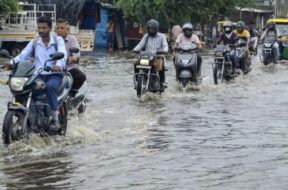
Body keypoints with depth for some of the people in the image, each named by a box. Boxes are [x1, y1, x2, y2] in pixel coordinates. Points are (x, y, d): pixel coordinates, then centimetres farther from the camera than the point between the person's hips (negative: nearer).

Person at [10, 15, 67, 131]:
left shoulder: (58, 40, 4)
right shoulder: (34, 43, 14)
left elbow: (62, 54, -15)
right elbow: (23, 55, 0)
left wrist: (59, 65, -39)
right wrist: (12, 63, -22)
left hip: (54, 75, -3)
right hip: (38, 75, 3)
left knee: (50, 86, -38)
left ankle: (55, 119, -29)